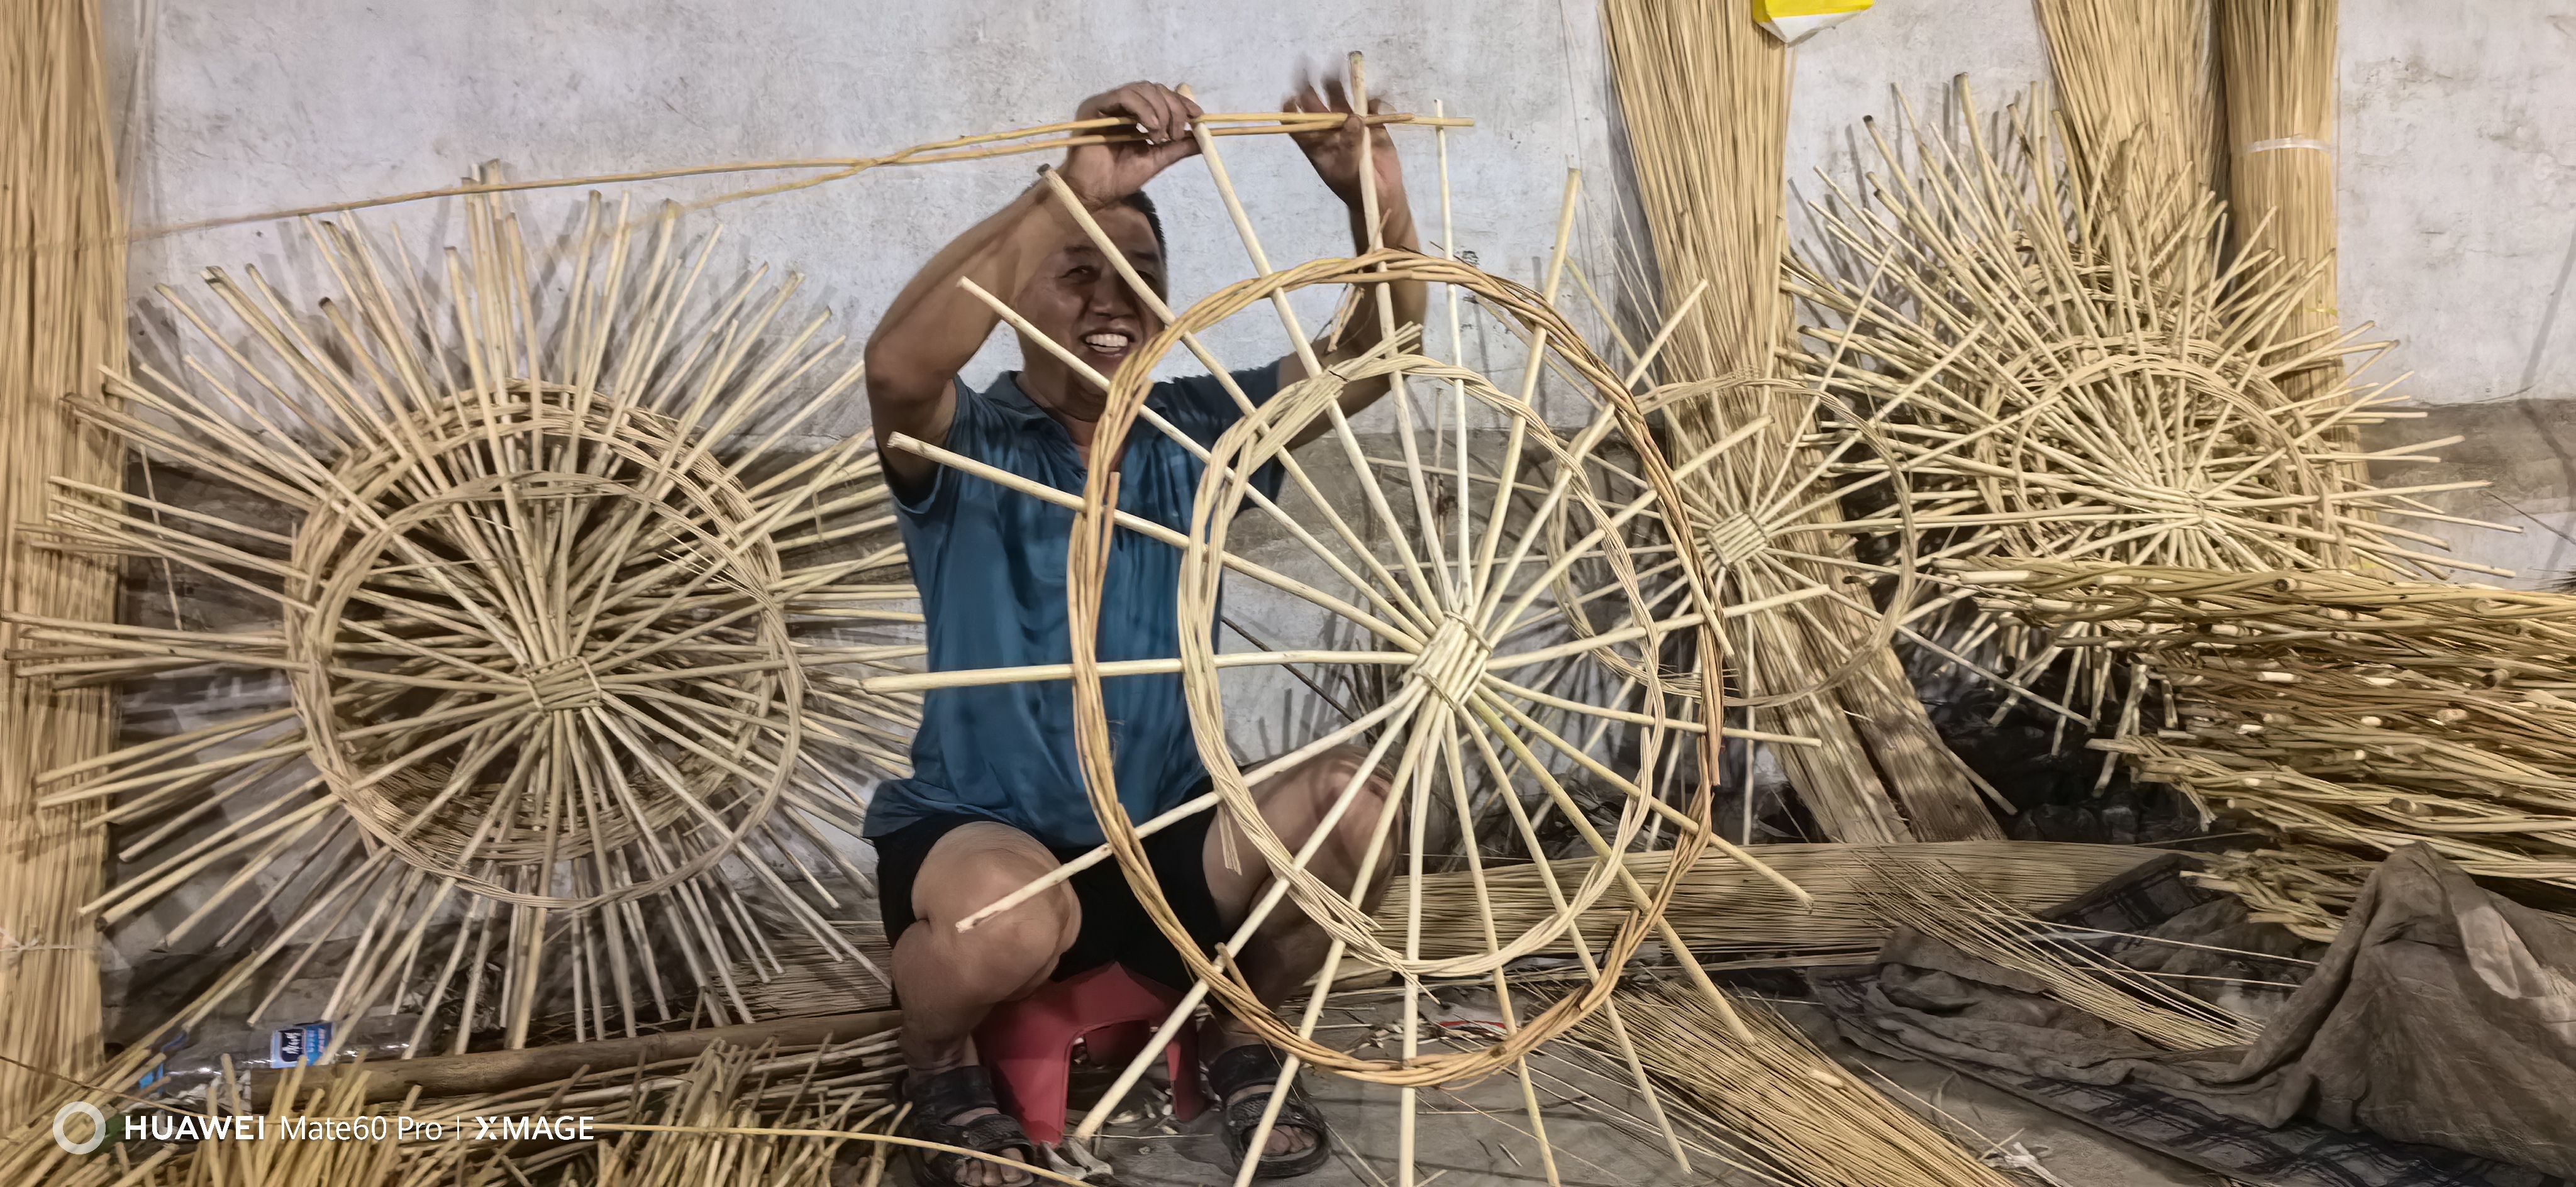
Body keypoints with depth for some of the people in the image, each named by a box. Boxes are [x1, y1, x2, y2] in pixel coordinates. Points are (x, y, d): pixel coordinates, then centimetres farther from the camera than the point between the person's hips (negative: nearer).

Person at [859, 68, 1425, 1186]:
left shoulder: (1194, 425, 1)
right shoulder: (968, 445, -11)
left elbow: (1375, 356, -6)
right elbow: (897, 363, -35)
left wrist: (1379, 201, -26)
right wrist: (1073, 189, -42)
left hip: (1165, 832, 4)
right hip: (980, 832, -3)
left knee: (1349, 807, -23)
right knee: (1013, 918, -38)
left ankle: (1238, 1031, 7)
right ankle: (939, 1061, 1)